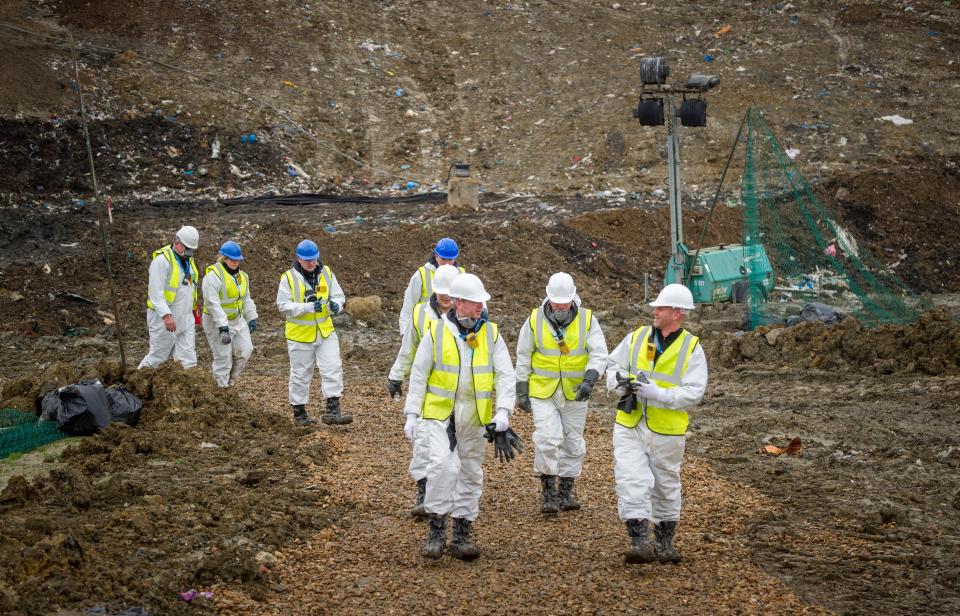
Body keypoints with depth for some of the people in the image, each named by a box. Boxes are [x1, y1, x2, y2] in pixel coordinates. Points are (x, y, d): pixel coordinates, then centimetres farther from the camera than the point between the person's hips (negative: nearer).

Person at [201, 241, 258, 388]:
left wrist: (251, 318, 16)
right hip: (217, 323, -8)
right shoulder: (213, 275, -18)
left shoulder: (241, 275, 9)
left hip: (238, 321, 8)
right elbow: (212, 303, -24)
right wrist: (222, 326, -29)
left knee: (245, 350, 3)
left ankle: (229, 380, 21)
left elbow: (246, 299, 21)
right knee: (223, 356, -5)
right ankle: (222, 387, 6)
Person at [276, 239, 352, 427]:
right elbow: (283, 306, -14)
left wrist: (336, 304, -20)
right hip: (300, 334, -3)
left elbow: (338, 295, 5)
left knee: (333, 369, -6)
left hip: (325, 332, 3)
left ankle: (332, 410, -4)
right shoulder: (289, 278, -10)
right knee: (301, 374, 7)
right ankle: (299, 412, 20)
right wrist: (308, 307, -26)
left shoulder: (326, 273, 2)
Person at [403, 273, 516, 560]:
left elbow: (505, 375, -1)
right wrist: (412, 415, -3)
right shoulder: (436, 332, -5)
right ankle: (436, 530, -9)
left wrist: (503, 410, -15)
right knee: (442, 465, -21)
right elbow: (418, 375, 0)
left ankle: (461, 536, 19)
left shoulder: (491, 334, 2)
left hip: (474, 418, 3)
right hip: (439, 414, -3)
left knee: (471, 474, 8)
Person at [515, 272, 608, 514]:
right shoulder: (535, 320, -5)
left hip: (574, 393, 2)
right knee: (547, 438, -15)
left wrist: (590, 380, -25)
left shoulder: (587, 319, -5)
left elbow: (599, 354, -9)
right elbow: (523, 358, 3)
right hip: (542, 392, -2)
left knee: (573, 442, 9)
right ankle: (547, 490, -2)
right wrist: (522, 391, 3)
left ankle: (566, 490, 23)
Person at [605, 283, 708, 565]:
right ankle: (640, 541, -15)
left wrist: (654, 392, -25)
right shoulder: (636, 338, 3)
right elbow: (612, 365, 12)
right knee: (632, 482, -12)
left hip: (666, 432, -1)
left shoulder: (692, 349, -6)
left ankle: (665, 542, 29)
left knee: (665, 486, 13)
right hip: (629, 426, 2)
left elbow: (693, 393, -14)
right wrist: (619, 379, -11)